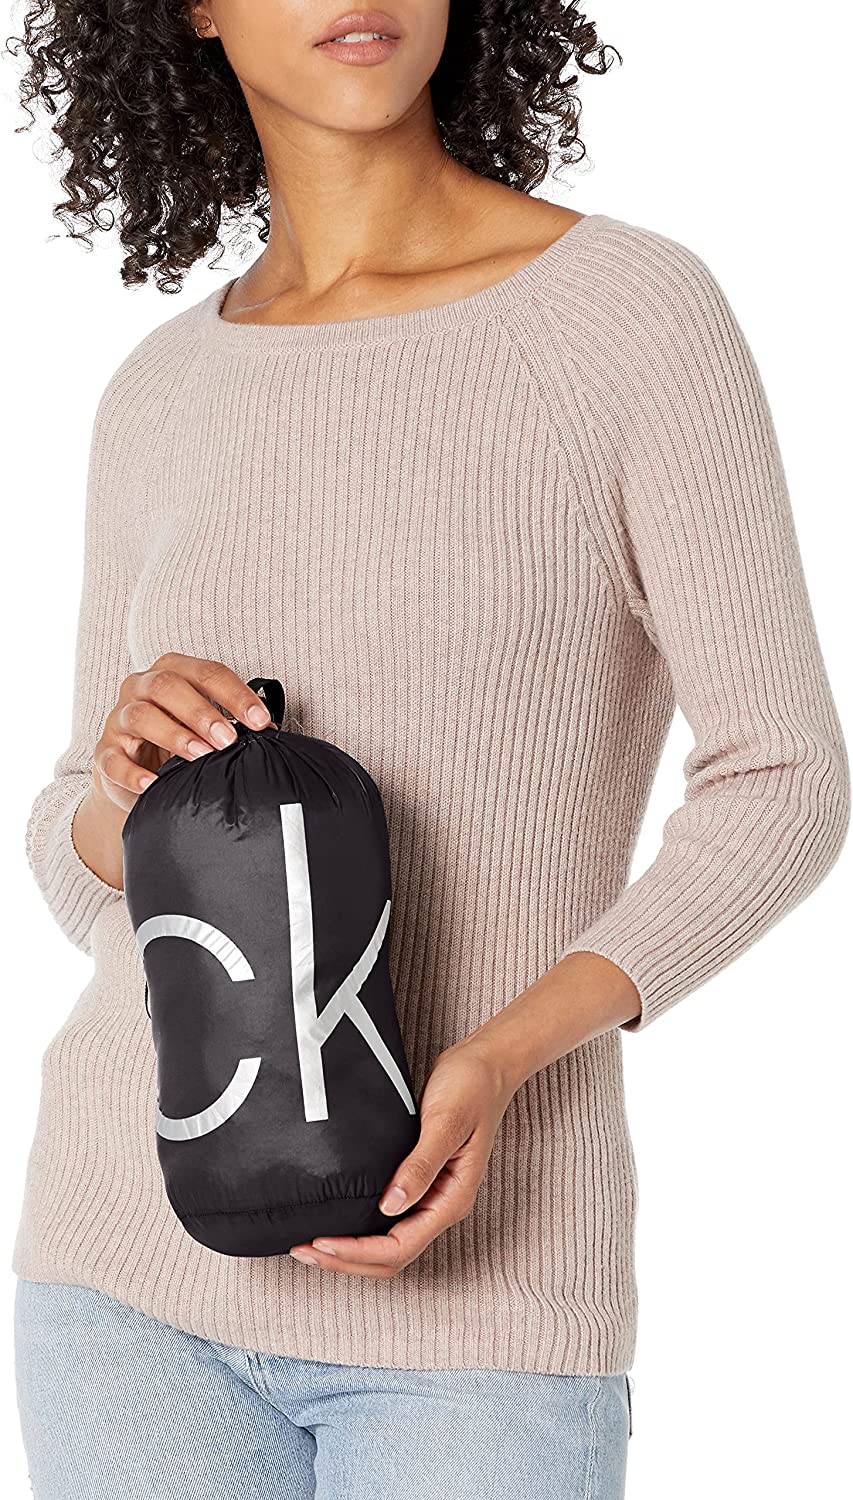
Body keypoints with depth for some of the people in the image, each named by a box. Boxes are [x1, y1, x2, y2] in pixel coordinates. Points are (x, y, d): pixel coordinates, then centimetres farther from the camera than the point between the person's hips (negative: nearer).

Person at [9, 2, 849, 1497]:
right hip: (139, 1248, 4)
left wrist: (496, 1062, -22)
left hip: (470, 1292, -3)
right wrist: (129, 779, -13)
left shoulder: (641, 309, -6)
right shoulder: (160, 402, 7)